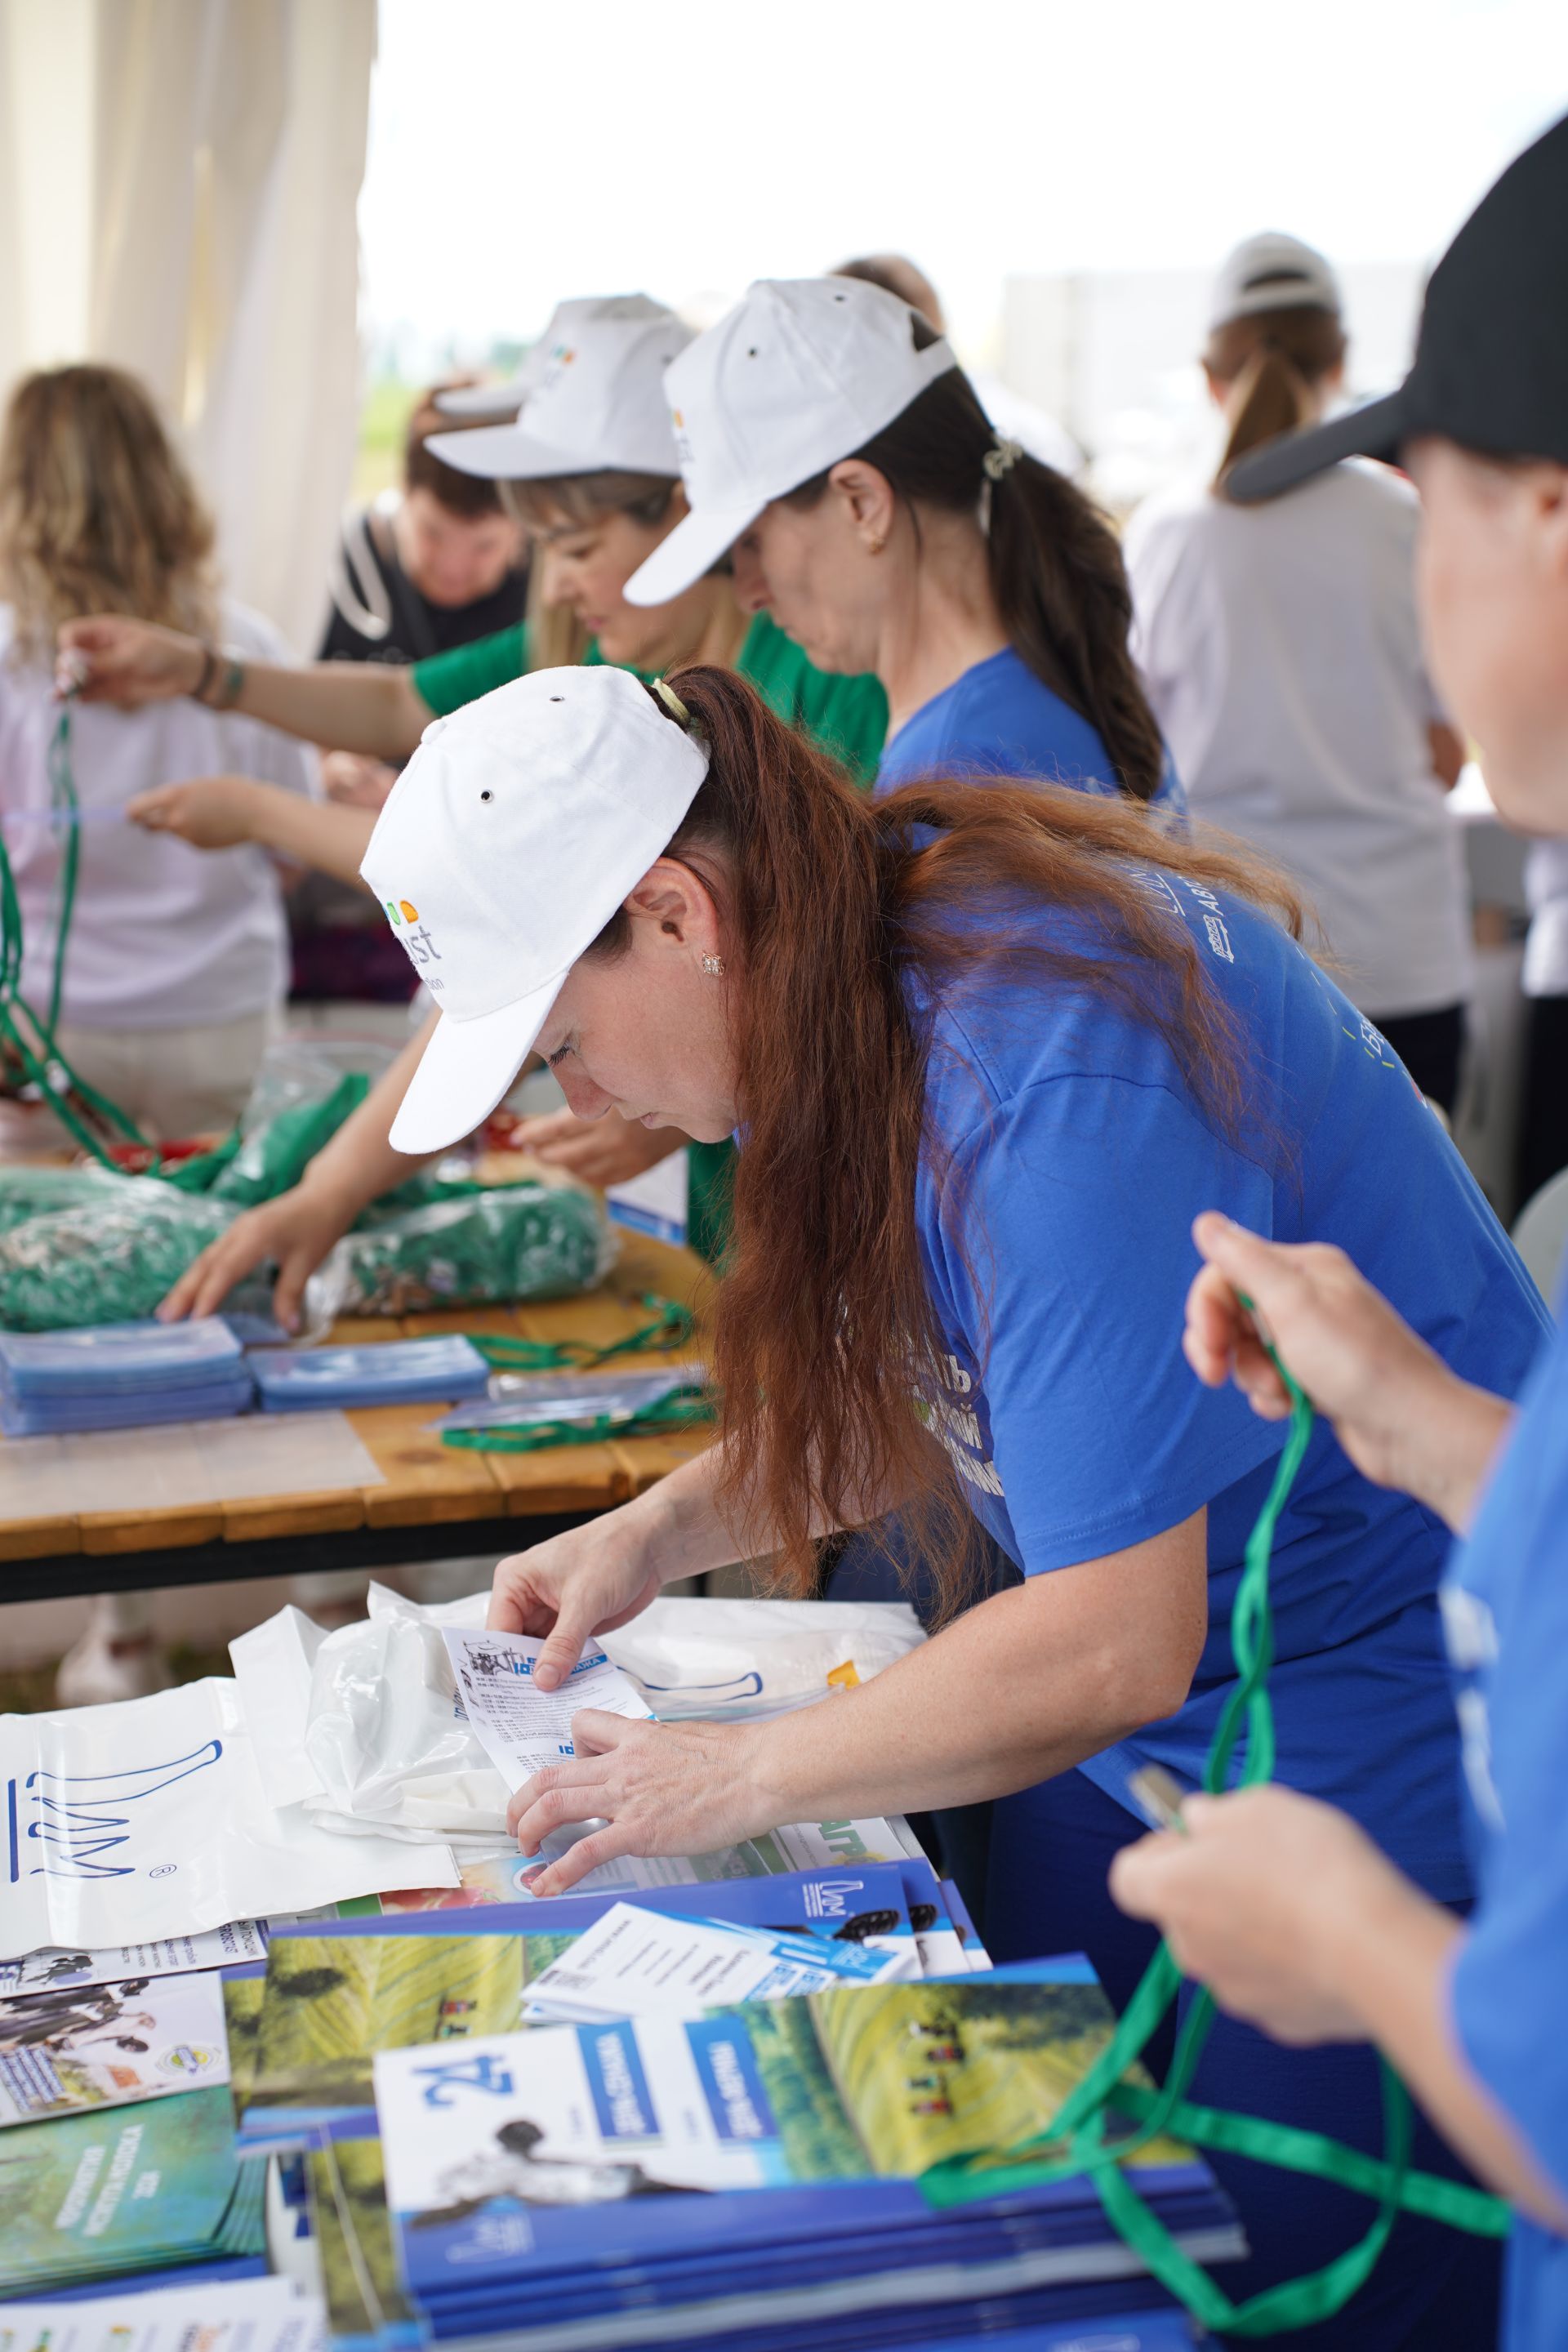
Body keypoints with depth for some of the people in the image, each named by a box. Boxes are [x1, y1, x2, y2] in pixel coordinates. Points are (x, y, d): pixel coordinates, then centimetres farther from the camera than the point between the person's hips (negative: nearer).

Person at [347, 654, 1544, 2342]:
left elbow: (1108, 1648, -28)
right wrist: (665, 1528, 3)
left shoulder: (1049, 1078, -30)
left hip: (1373, 1757, -8)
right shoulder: (889, 959, 0)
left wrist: (745, 1777, -15)